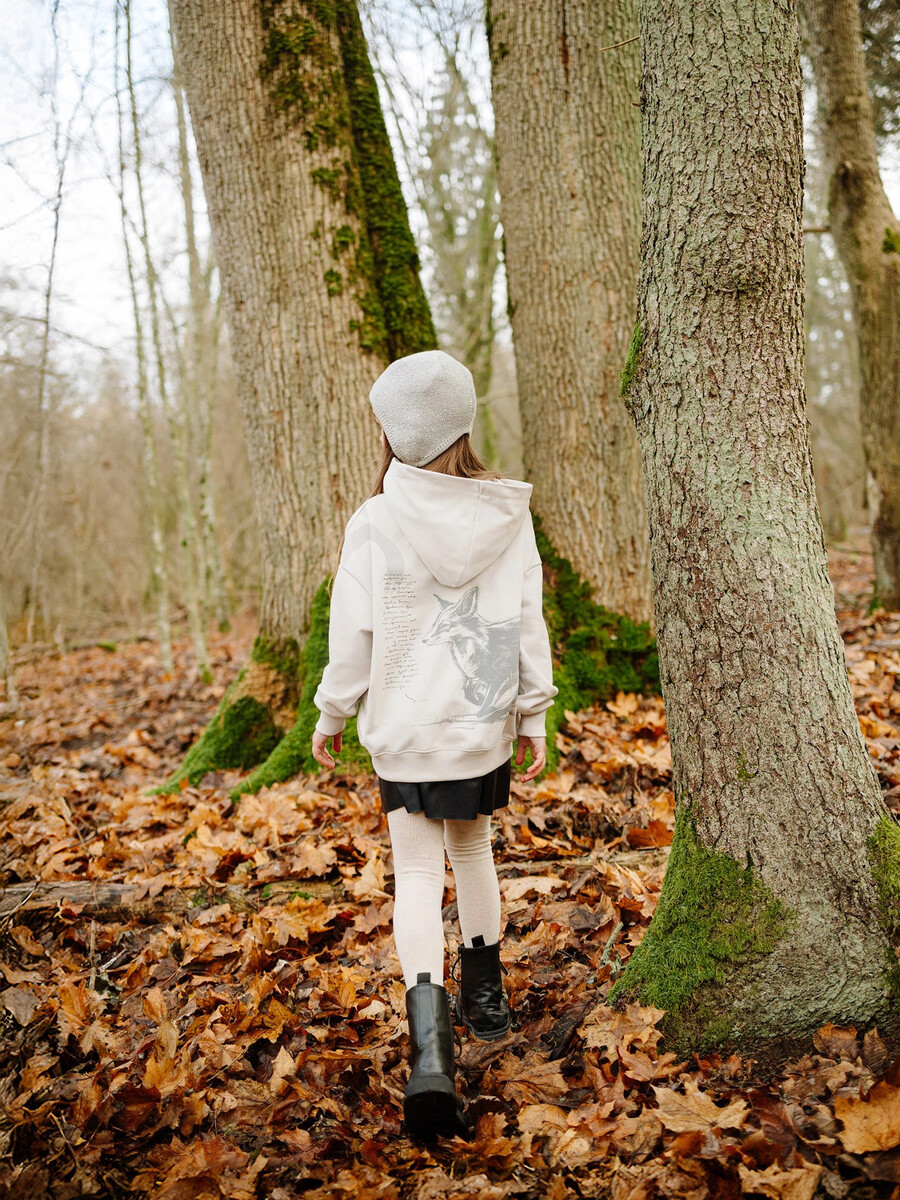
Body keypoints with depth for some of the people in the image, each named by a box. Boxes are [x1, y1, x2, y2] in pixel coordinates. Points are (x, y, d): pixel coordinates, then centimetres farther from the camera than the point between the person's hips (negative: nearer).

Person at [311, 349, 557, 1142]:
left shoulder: (374, 524, -13)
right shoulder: (506, 516, -5)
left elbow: (354, 634, -8)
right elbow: (528, 623, 0)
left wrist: (333, 714, 7)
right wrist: (534, 716, 9)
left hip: (405, 728, -3)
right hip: (484, 723, 3)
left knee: (418, 873, 3)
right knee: (473, 849, 22)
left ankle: (431, 1042, -12)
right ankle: (485, 997, 37)